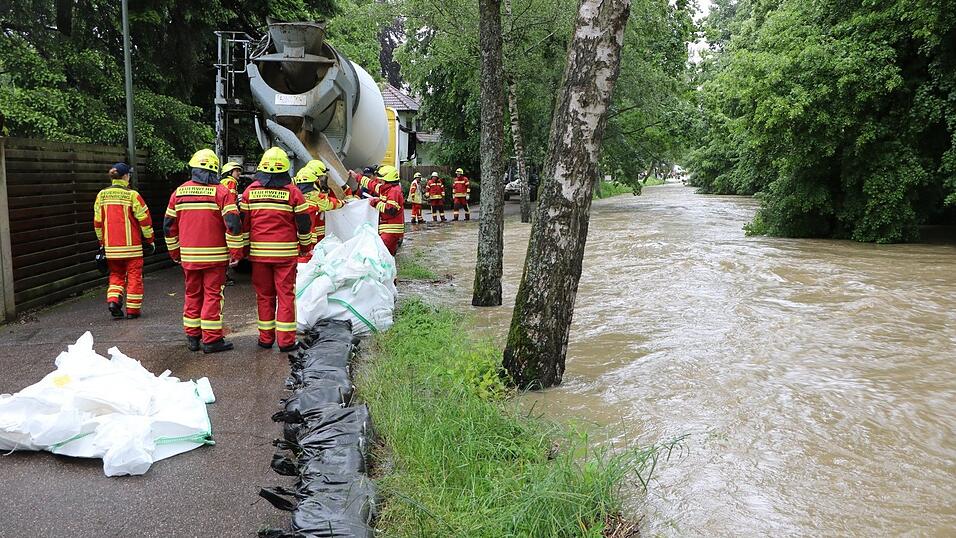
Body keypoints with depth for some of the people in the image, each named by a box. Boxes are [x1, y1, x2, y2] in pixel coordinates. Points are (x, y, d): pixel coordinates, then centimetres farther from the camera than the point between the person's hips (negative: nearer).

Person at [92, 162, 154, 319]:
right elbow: (144, 219, -9)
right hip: (131, 245, -4)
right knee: (134, 276, 6)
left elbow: (97, 222, 9)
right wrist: (149, 240, 3)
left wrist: (102, 242, 20)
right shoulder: (132, 195, -11)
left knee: (116, 274, 19)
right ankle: (133, 310, 9)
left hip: (111, 246, 4)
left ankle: (113, 300, -1)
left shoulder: (101, 195, 4)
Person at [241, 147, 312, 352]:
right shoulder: (293, 192, -4)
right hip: (285, 252, -2)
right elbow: (304, 223, 1)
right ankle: (286, 341, 3)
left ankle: (266, 338, 16)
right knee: (286, 294, 2)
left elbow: (243, 222, 7)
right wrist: (305, 245, 16)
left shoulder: (250, 191, 2)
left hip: (259, 252, 2)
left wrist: (245, 247, 17)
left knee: (264, 295, 11)